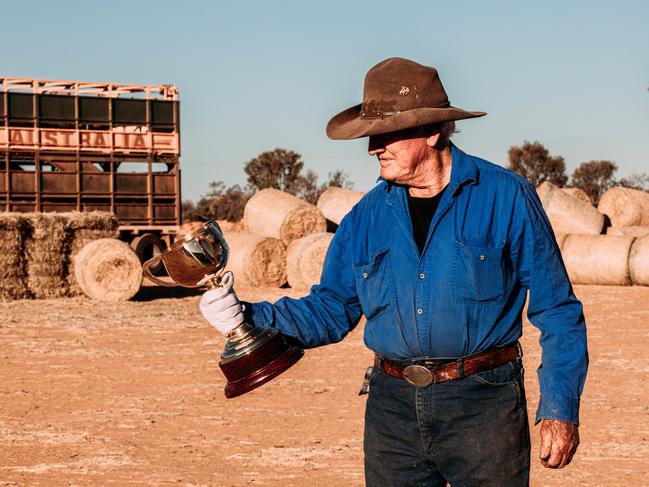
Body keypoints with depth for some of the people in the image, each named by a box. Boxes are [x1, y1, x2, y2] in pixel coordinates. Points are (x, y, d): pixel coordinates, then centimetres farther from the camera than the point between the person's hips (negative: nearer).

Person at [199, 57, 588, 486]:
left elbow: (558, 313, -2)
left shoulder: (507, 198, -4)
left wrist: (560, 410, -8)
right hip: (392, 407, 4)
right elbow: (331, 310, 12)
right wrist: (249, 318, -3)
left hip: (484, 406, -3)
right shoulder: (367, 216, 7)